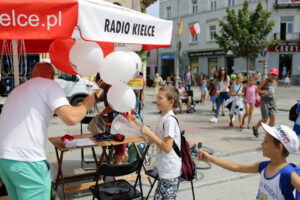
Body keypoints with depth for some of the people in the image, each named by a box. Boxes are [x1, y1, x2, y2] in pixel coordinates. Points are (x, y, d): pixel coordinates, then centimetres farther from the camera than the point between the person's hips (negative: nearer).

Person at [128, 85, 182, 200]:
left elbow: (167, 147, -24)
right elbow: (151, 141, 15)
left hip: (170, 173, -9)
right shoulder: (162, 118, 9)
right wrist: (139, 126, 7)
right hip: (164, 171, 9)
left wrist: (149, 132, -22)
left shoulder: (170, 120, -19)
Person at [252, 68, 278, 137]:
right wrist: (263, 92, -24)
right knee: (265, 119, -3)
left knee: (272, 117, -7)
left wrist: (273, 95, 14)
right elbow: (257, 89, -7)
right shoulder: (265, 81, -4)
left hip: (272, 102, 5)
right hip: (264, 101, -5)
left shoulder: (275, 83, 13)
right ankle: (255, 128, 24)